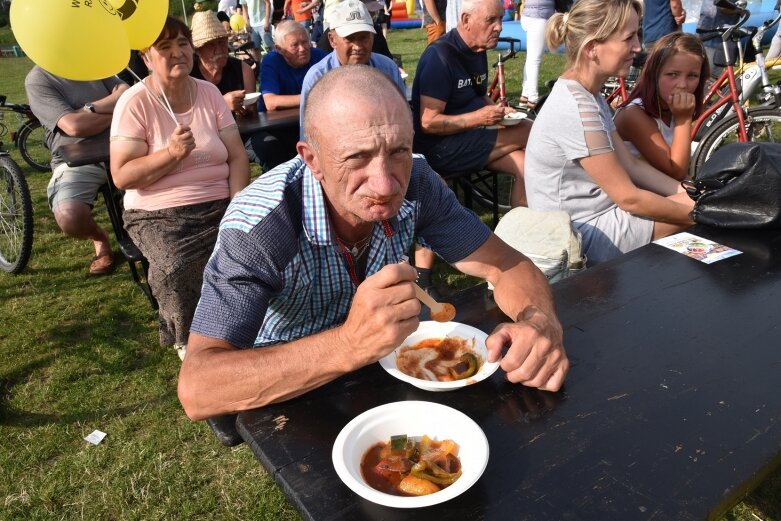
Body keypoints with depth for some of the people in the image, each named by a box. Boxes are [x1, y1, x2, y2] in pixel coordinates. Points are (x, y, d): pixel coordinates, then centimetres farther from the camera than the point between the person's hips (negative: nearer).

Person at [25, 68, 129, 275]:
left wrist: (92, 109, -15)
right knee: (69, 217, -32)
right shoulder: (37, 79, -2)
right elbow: (74, 126, -16)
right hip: (76, 160, -4)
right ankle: (100, 239, 6)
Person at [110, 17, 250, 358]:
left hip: (220, 206, 3)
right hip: (160, 214, -3)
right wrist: (171, 153, -22)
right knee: (176, 270, -31)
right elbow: (122, 176, -9)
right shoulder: (134, 103, -5)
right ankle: (188, 338, 0)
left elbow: (237, 156, 2)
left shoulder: (208, 92, 6)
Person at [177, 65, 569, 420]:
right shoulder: (258, 225, -32)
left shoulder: (415, 183, -18)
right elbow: (195, 390, -38)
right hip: (284, 395, -3)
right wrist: (349, 345, -50)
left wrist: (541, 322, -33)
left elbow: (506, 265, -11)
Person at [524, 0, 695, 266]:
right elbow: (629, 198, -21)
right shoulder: (576, 108, -26)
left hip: (588, 217, 9)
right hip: (582, 236, -9)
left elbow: (630, 164, 7)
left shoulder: (587, 95, 5)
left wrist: (688, 194, -2)